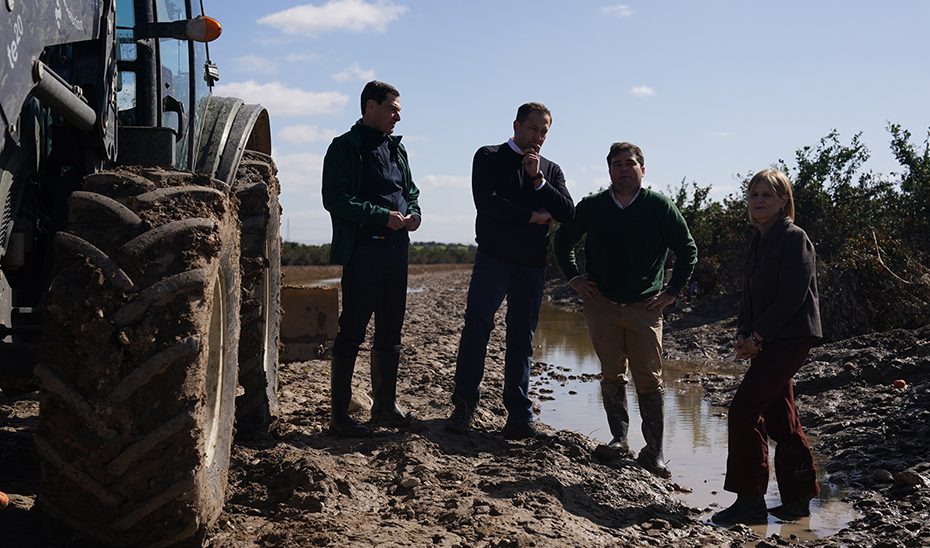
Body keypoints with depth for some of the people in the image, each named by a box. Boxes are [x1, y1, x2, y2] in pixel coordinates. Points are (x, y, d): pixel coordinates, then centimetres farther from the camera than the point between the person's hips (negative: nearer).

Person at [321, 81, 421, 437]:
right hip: (363, 250, -7)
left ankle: (385, 405, 24)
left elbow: (410, 191, 26)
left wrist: (413, 213, 3)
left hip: (397, 248, 7)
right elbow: (335, 199, -14)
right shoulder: (346, 147, -5)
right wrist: (384, 216, -19)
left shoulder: (396, 149, 18)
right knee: (352, 331, -4)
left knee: (390, 331, 12)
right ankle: (339, 414, 3)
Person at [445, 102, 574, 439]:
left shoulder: (551, 170, 18)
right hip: (493, 257, -3)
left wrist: (537, 179, -6)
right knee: (477, 323, -15)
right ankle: (464, 405, -7)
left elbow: (568, 213, 3)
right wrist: (533, 216, -5)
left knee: (523, 337, 3)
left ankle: (519, 414, 5)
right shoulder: (489, 157, 7)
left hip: (533, 263, 3)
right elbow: (486, 202, -10)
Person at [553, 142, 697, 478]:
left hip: (645, 307, -2)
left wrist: (673, 291, 1)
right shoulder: (592, 207, 5)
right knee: (611, 375, 4)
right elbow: (563, 241, 19)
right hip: (601, 305, 2)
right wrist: (573, 278, 10)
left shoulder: (659, 207, 0)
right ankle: (618, 438, 14)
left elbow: (688, 250, 6)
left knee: (649, 380, -2)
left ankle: (653, 452, 2)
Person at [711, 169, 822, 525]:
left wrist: (757, 336, -17)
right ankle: (798, 499, 22)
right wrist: (744, 334, 2)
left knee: (743, 410, -13)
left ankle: (750, 501, -6)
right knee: (779, 418, 12)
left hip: (790, 338, -9)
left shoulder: (794, 238, -10)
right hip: (768, 342, 9)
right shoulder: (759, 242, 16)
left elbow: (792, 296, -17)